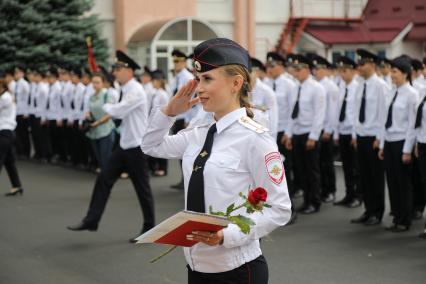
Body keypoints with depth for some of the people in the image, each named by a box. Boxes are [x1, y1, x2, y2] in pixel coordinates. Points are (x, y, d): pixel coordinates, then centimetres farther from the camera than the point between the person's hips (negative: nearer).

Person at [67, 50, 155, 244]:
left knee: (142, 188, 2)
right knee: (104, 179, 4)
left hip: (137, 147, -9)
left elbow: (118, 111, -25)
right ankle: (91, 221, 9)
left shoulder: (136, 91, -18)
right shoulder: (125, 90, 10)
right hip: (124, 145, 9)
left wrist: (106, 107, -6)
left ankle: (149, 228, 16)